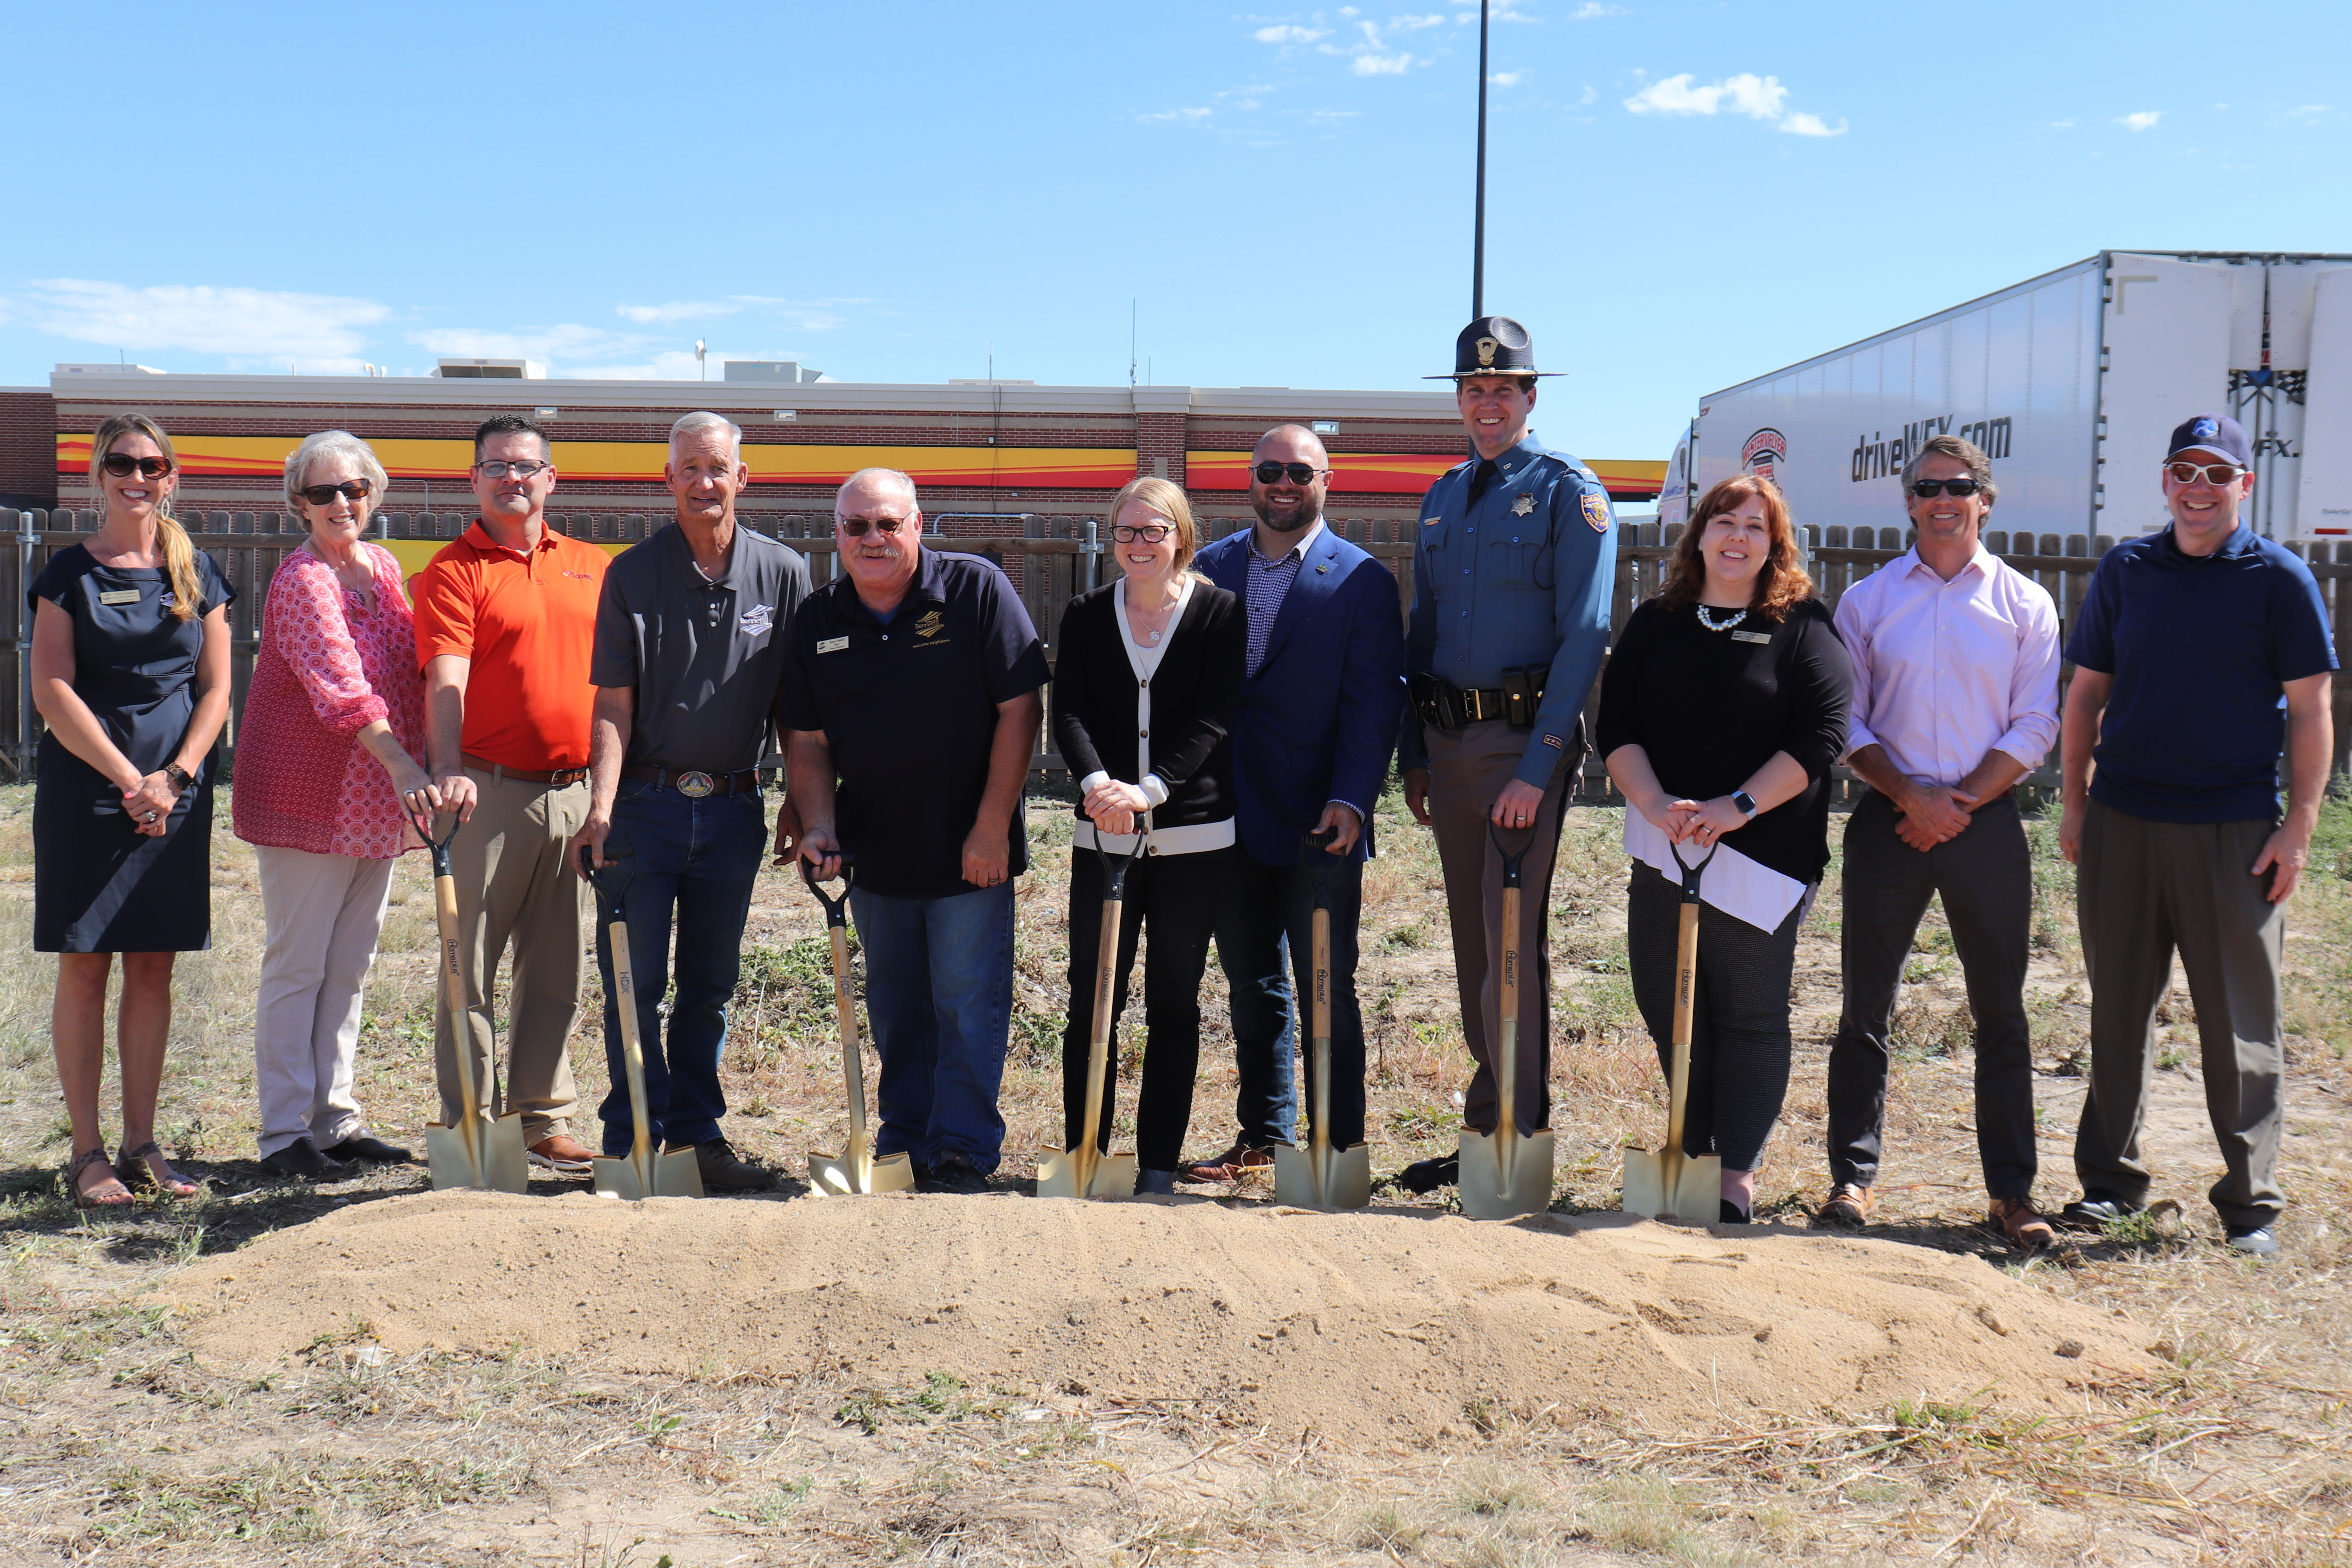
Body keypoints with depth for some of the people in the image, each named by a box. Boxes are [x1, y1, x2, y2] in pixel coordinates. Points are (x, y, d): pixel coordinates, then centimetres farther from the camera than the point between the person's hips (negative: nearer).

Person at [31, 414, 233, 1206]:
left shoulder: (197, 574, 10)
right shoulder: (70, 572, 2)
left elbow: (216, 688, 7)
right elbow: (53, 689, -5)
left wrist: (174, 776, -7)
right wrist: (129, 780, -12)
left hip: (176, 792, 3)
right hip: (85, 789, -3)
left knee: (153, 967, 5)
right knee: (84, 966, -2)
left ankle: (140, 1143, 13)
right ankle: (87, 1153, 4)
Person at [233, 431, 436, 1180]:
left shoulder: (382, 565, 10)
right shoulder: (303, 580, -14)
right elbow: (340, 686, -27)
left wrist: (422, 772, 12)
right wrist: (405, 767, -38)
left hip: (376, 800, 8)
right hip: (307, 797, -7)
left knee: (350, 965, 12)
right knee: (297, 965, -1)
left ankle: (335, 1119, 21)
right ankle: (285, 1132, 6)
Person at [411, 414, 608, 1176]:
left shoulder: (591, 567, 13)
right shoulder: (454, 569, -1)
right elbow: (446, 681, -13)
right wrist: (449, 769, -28)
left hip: (576, 792, 4)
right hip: (491, 792, -4)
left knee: (557, 967, 10)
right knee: (472, 964, 1)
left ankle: (543, 1115, 20)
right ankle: (467, 1123, 10)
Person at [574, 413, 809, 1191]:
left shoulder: (783, 573, 3)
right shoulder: (632, 573, -1)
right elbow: (614, 704, -4)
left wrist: (800, 803, 6)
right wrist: (602, 804, -15)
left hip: (734, 810, 2)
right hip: (645, 804, -2)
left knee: (710, 984, 11)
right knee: (634, 981, 0)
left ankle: (697, 1132, 21)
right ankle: (633, 1140, 11)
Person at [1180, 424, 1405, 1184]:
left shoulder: (1362, 581, -1)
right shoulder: (1211, 569, 10)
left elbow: (1374, 700, -7)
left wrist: (1350, 799, -18)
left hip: (1318, 822, -4)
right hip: (1232, 820, 4)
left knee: (1325, 987, 1)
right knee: (1251, 984, 14)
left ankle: (1340, 1144, 11)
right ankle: (1263, 1134, 26)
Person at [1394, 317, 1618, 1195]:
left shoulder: (1568, 492, -4)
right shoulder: (1442, 497, 15)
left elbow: (1582, 637, -11)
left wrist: (1537, 768, -18)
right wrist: (1414, 755, 11)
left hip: (1525, 735, -6)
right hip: (1448, 737, 6)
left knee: (1513, 938, -6)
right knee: (1471, 935, 11)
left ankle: (1517, 1134, 1)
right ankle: (1488, 1122, 22)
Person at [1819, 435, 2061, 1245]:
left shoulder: (2024, 603, 6)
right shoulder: (1868, 600, 8)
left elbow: (2035, 727, 2)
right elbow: (1846, 720, 4)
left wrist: (1962, 803, -9)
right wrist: (1909, 796, -9)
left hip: (1987, 819, 0)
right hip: (1889, 816, 0)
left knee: (2001, 1012, 4)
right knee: (1866, 1006, 3)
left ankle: (2012, 1190, 11)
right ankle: (1853, 1176, 11)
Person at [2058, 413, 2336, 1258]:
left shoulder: (2279, 578, 0)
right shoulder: (2125, 570, 8)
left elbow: (2310, 711, -1)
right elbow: (2087, 694, 13)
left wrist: (2300, 826, -7)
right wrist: (2075, 803, 7)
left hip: (2234, 833, -3)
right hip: (2121, 823, 3)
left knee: (2241, 1024, 3)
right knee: (2118, 1010, 9)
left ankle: (2250, 1203, 12)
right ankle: (2111, 1179, 20)